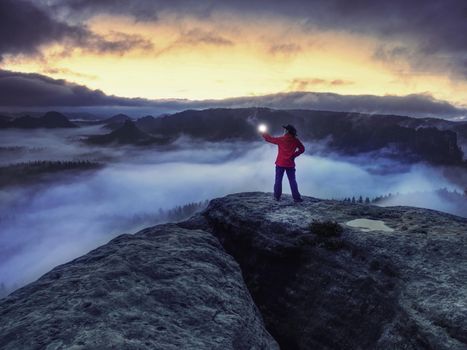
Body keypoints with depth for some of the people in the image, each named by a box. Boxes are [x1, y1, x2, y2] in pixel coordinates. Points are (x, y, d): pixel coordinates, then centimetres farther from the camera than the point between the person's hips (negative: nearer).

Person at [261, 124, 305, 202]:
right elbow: (302, 149, 3)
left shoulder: (280, 139, -8)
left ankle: (277, 197, 11)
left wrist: (264, 134, 22)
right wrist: (294, 155, 6)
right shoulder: (295, 140, -2)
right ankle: (296, 197, 3)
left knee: (278, 180, 8)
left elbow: (270, 139, 3)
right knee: (292, 181, 5)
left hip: (280, 164, -1)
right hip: (290, 164, 1)